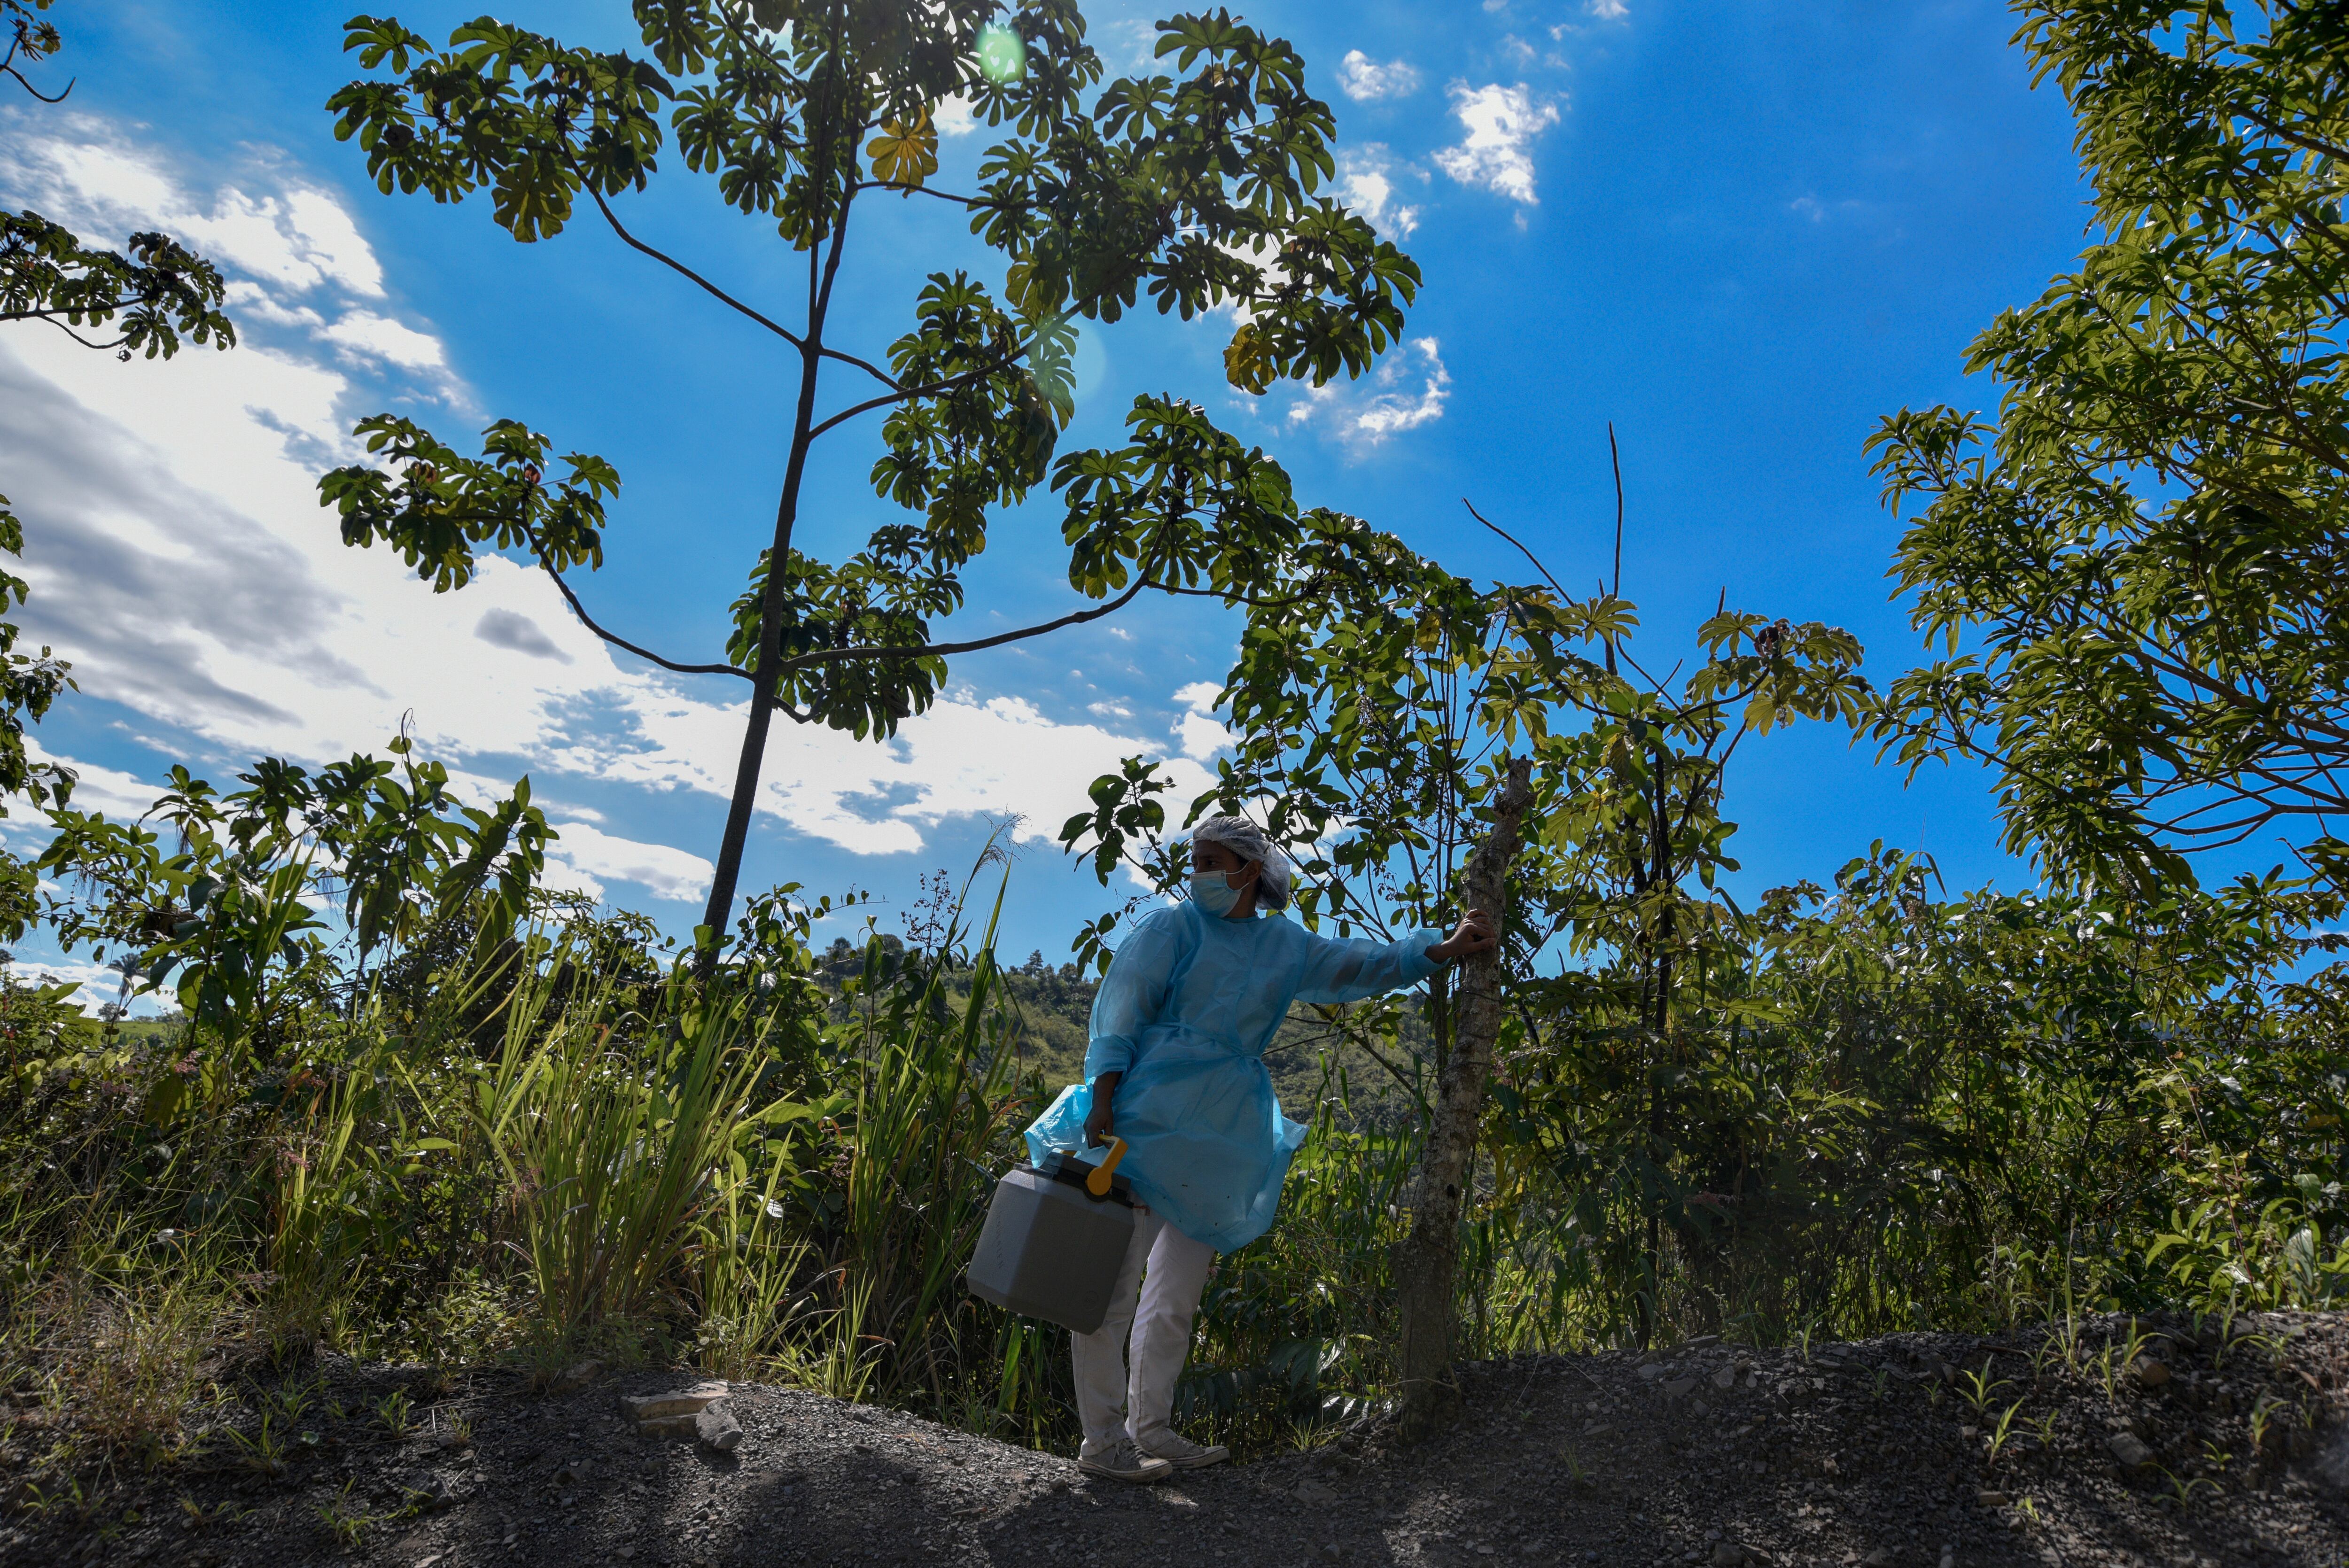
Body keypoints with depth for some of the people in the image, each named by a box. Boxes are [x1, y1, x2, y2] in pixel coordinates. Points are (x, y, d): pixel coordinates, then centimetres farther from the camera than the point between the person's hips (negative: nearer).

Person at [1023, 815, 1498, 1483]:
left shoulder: (1287, 946, 16)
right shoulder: (1171, 928, 1)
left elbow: (1362, 966, 21)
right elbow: (1118, 1013, -5)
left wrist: (1444, 949, 12)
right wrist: (1102, 1100, -16)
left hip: (1220, 1134, 6)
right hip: (1149, 1119, -5)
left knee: (1178, 1291, 11)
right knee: (1116, 1282, -5)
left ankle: (1150, 1430, 22)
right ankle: (1102, 1440, 3)